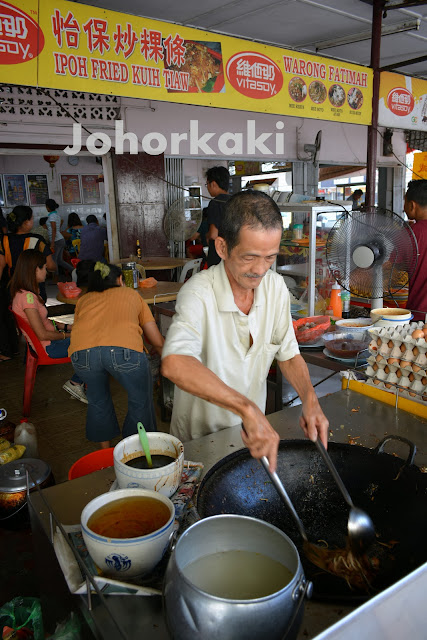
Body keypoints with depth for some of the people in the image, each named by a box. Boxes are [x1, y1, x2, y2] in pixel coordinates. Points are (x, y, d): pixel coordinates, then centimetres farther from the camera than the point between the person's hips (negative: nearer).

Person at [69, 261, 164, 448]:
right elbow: (158, 341, 31)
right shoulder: (132, 294, 32)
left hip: (81, 351, 3)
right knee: (141, 402, 21)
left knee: (98, 401, 29)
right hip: (125, 349, -2)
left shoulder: (84, 300, 35)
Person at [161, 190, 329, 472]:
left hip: (253, 430, 4)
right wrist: (247, 408, -55)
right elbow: (175, 363, -46)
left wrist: (310, 399, -18)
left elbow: (289, 354, -1)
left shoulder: (275, 286, -8)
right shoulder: (199, 293, -28)